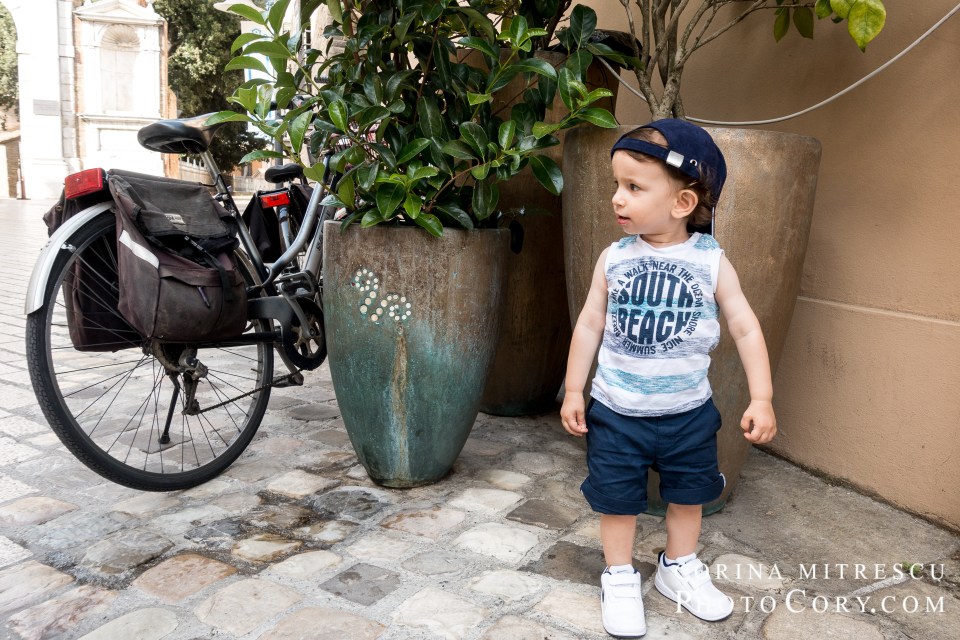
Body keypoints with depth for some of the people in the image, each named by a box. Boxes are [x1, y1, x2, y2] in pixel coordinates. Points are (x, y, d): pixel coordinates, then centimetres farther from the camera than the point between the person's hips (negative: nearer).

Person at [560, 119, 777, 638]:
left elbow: (746, 329, -4)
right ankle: (619, 577, 32)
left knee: (688, 495, 18)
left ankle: (679, 567, 42)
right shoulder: (613, 259, -8)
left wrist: (761, 398, -7)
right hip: (615, 413, 0)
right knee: (617, 498, 11)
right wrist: (574, 390, 0)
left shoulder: (712, 262, -10)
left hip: (688, 413, 1)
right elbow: (590, 325, -1)